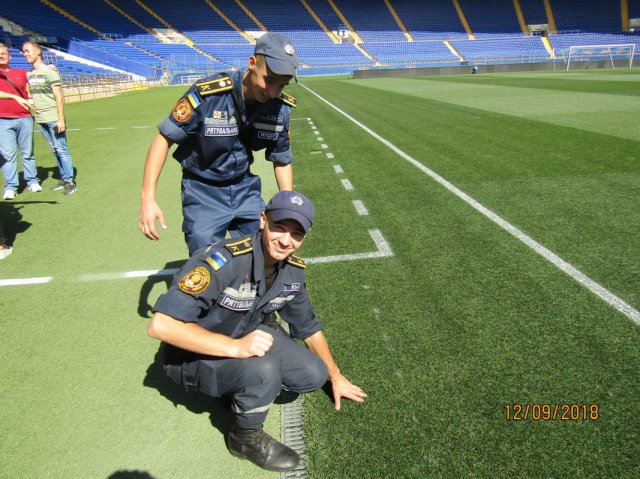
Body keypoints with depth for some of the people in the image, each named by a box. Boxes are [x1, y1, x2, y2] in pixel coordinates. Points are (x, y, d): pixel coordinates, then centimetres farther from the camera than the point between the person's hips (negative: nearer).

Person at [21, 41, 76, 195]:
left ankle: (70, 181, 2)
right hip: (40, 119, 7)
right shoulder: (29, 74, 13)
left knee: (61, 149, -5)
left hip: (53, 118, -7)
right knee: (54, 149, 11)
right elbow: (32, 95, 19)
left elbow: (59, 96, -11)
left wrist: (61, 119, -15)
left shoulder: (49, 72, -7)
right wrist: (34, 115, 9)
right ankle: (64, 178, 18)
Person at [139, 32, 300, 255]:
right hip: (203, 192, -4)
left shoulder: (280, 107, -11)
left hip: (245, 189, 4)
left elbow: (282, 161, 2)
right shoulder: (207, 94, -24)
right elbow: (164, 139, -16)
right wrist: (148, 198, -22)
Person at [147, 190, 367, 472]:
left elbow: (308, 327, 8)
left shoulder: (293, 271, -9)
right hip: (196, 353, -6)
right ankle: (245, 438, -1)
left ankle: (240, 389, 15)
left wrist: (336, 377, 16)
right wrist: (236, 347, -42)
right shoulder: (223, 261, -33)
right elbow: (161, 325, -37)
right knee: (263, 371, -33)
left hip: (248, 336, 7)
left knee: (314, 375, -5)